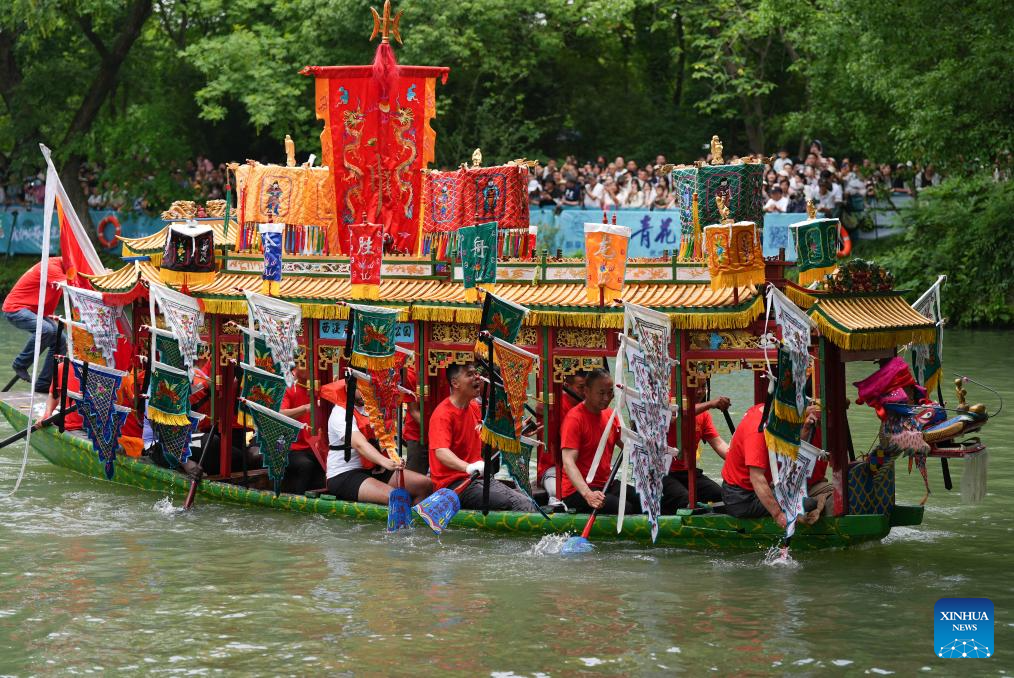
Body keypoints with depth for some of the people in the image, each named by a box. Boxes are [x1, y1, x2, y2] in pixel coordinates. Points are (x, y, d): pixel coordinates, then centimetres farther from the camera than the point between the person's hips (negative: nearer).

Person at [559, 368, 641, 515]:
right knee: (623, 509, -29)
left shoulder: (609, 414, 10)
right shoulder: (574, 418, -13)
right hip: (578, 491, -7)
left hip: (606, 484, 7)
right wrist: (587, 494, -38)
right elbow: (568, 462, -23)